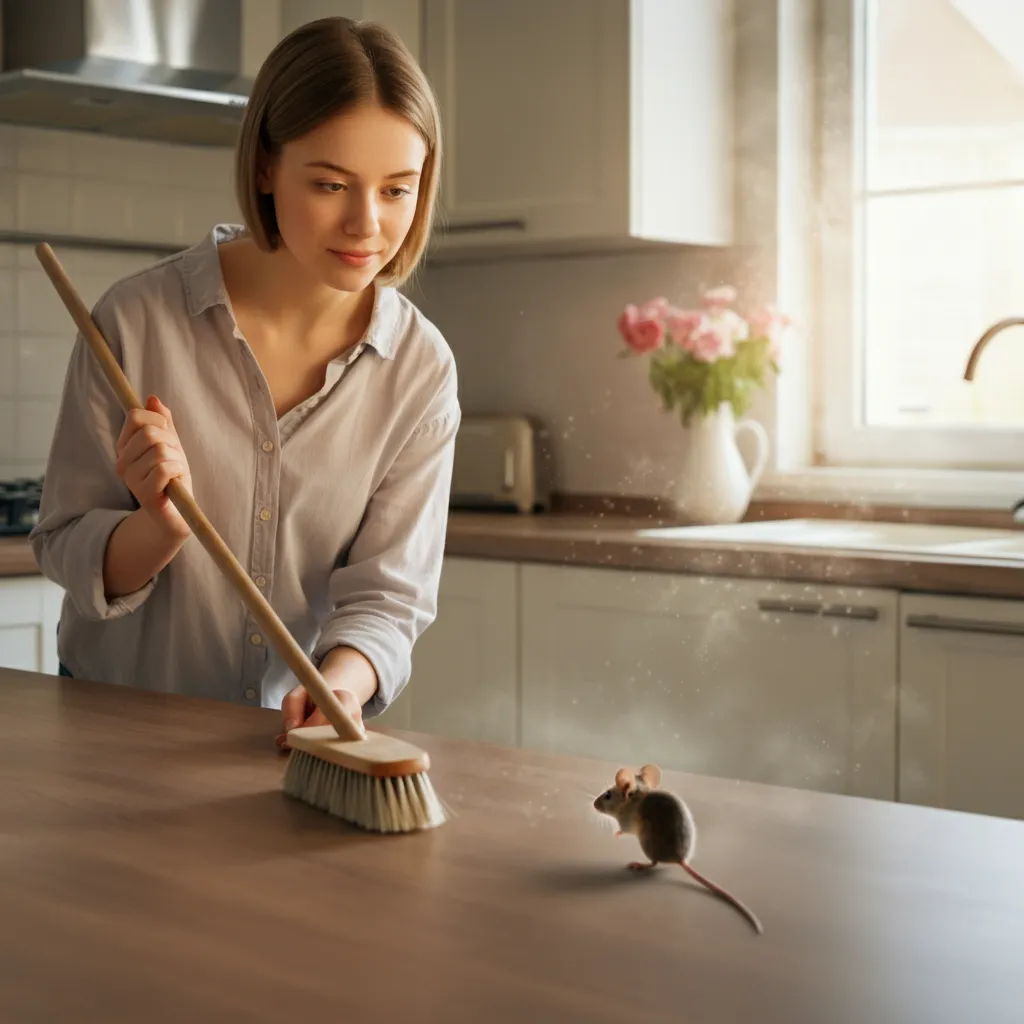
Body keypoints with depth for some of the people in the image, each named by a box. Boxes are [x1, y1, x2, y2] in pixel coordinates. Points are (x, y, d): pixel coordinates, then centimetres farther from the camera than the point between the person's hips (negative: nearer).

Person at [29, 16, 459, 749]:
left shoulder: (422, 368, -8)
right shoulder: (138, 320, -13)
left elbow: (387, 595, -7)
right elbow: (65, 553, -4)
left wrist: (337, 687, -27)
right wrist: (161, 528, -24)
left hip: (298, 739, 3)